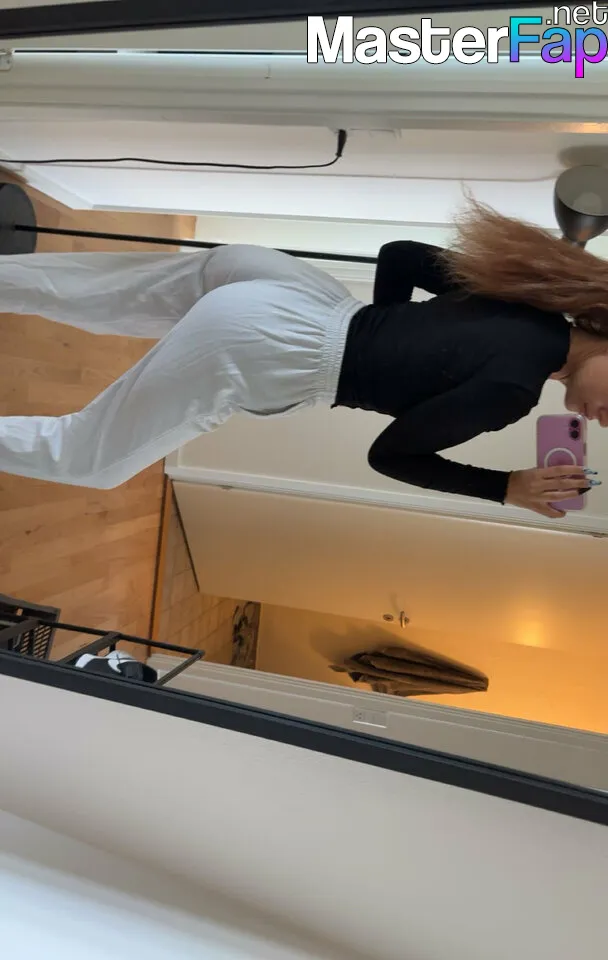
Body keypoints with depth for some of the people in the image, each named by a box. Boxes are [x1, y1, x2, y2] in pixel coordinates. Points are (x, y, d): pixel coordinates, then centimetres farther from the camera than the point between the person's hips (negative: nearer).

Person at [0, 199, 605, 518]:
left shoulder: (533, 301, 7)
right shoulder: (512, 387, -16)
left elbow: (398, 253, 13)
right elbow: (388, 453, -8)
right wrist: (507, 488, -3)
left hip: (265, 282, 8)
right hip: (248, 349, -8)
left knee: (95, 301, 26)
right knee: (84, 458, 9)